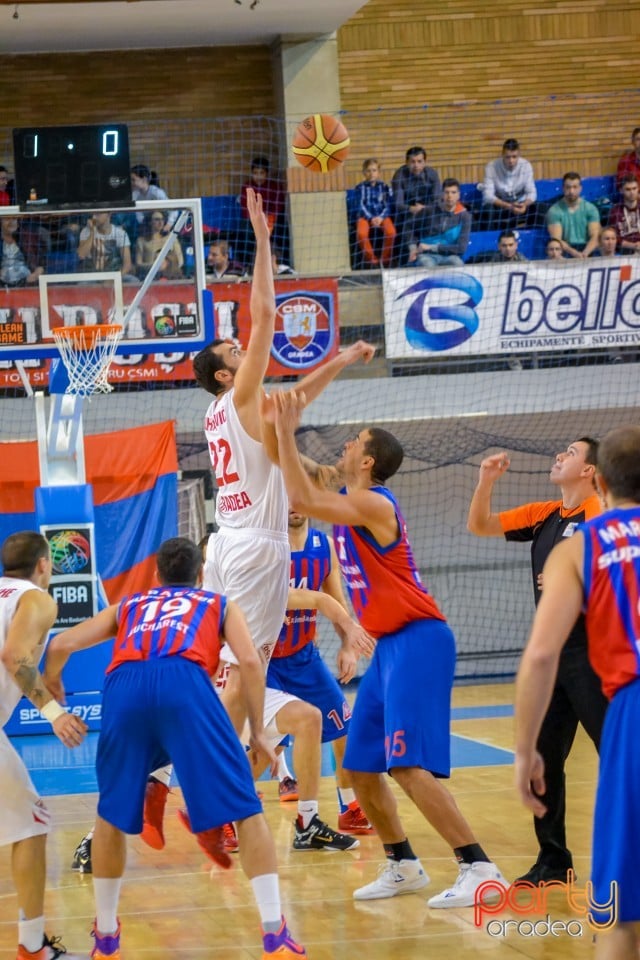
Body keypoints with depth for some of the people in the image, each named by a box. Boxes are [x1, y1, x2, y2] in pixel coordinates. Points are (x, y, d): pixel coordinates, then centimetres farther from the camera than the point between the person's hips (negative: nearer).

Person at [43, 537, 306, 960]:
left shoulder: (127, 607, 39)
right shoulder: (220, 605, 34)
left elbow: (61, 645, 27)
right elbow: (249, 661, 15)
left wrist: (51, 685, 48)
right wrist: (258, 731, 21)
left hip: (125, 688, 2)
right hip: (185, 685, -2)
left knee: (111, 815, 22)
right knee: (246, 810, 4)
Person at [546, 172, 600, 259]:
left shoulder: (590, 209, 7)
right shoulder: (554, 211, 2)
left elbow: (595, 237, -3)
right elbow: (556, 240, -8)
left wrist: (585, 253, -24)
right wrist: (574, 253, -26)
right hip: (565, 253, -1)